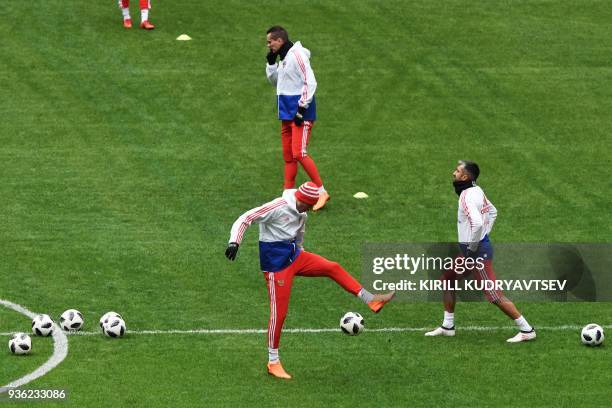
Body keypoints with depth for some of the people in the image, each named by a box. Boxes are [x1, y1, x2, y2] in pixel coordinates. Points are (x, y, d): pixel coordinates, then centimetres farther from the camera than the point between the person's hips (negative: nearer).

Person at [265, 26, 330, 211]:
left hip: (301, 113, -10)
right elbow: (275, 81, 26)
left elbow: (310, 83, -18)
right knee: (288, 156, 10)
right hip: (287, 113, 10)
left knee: (298, 153, -15)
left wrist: (302, 109, -19)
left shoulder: (297, 55, -14)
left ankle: (322, 192, -10)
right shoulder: (282, 58, 15)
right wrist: (271, 63, 11)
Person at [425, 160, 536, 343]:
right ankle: (447, 327, 23)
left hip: (478, 252, -10)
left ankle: (526, 330, -3)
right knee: (447, 279, 17)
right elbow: (492, 212, 25)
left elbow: (477, 223, -34)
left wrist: (471, 248, -22)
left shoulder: (467, 197, -20)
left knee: (495, 295, -7)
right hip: (471, 251, 10)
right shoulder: (476, 191, 9)